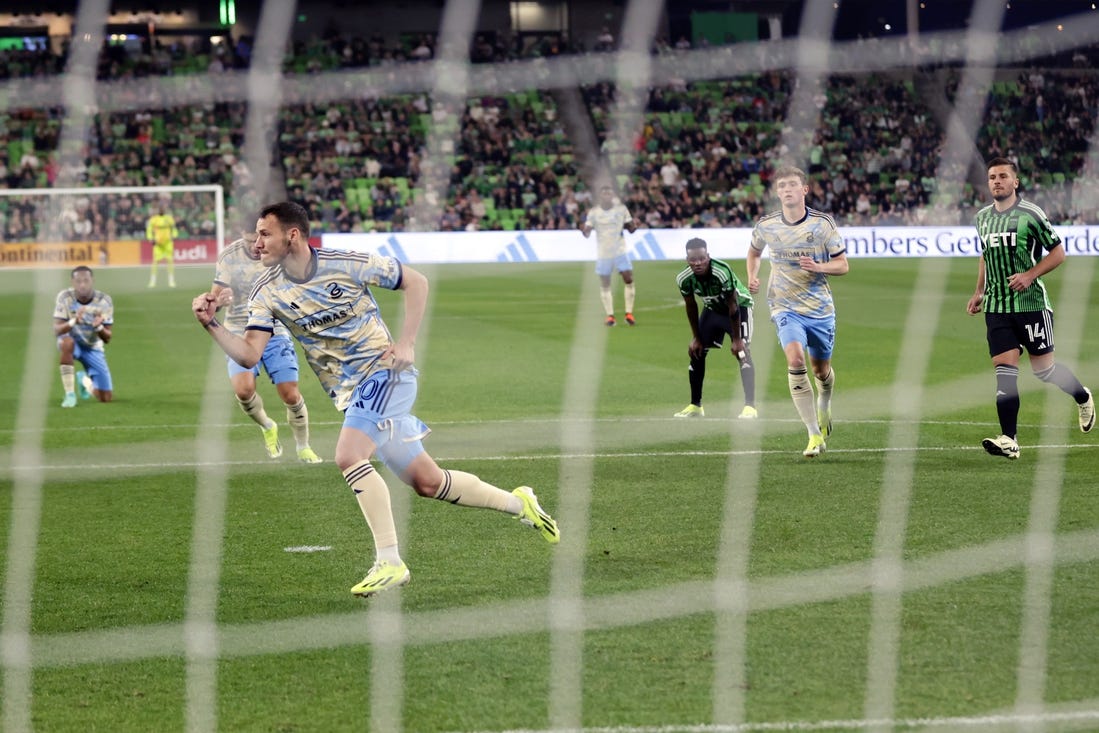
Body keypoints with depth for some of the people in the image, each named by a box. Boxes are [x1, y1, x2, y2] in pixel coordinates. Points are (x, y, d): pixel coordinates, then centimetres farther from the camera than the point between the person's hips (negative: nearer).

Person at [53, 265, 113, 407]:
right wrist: (74, 322, -47)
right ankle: (70, 394, -30)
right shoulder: (65, 297, -21)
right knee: (67, 341, -42)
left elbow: (107, 339, -16)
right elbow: (57, 330, -26)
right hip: (71, 341, -2)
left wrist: (99, 327, -39)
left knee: (106, 398, -1)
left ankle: (84, 380, 36)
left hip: (93, 347, 2)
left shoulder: (104, 301, -18)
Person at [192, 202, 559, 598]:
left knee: (348, 457, -27)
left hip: (385, 371, -6)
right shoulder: (267, 293, -1)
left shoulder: (346, 264, -13)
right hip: (350, 393, 6)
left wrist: (406, 342, -9)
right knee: (427, 482, 8)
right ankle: (517, 502, 29)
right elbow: (249, 355, -9)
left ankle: (389, 561, -21)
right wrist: (211, 324, -23)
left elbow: (415, 281, -2)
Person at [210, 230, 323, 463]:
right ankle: (267, 427, 10)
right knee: (244, 389, -22)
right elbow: (214, 297, -5)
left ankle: (303, 448, 18)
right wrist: (219, 299, -29)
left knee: (291, 395, -7)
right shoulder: (229, 256, -8)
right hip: (240, 333, 0)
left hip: (275, 333, 0)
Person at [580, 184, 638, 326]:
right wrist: (584, 230, -26)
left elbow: (630, 228, 6)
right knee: (605, 285, 2)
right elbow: (587, 233, -3)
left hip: (620, 251, 0)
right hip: (603, 254, 0)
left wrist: (634, 226, -16)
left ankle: (629, 313, 0)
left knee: (629, 280, -9)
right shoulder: (594, 212, -2)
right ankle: (610, 315, 8)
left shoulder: (621, 209, 0)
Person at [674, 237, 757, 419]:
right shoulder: (684, 279, -22)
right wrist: (696, 338, 0)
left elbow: (733, 307, -28)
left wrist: (736, 339, -23)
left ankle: (750, 406, -24)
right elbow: (691, 307, -4)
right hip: (712, 308, 6)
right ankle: (695, 406, 16)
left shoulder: (722, 273, -38)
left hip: (739, 305, -5)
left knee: (742, 351, -21)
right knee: (696, 351, 2)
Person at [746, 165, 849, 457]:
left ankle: (824, 409, 50)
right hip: (785, 307, -1)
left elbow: (842, 264, -2)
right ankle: (815, 435, -22)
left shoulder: (823, 223, -7)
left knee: (821, 369, 12)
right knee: (795, 359, -24)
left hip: (820, 307, 1)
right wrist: (752, 277, 1)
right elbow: (754, 251, 20)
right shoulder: (766, 225, -2)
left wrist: (818, 267, -21)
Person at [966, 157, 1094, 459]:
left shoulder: (1030, 214, -8)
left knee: (1044, 369, 4)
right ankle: (1009, 440, -10)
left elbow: (1058, 252, -5)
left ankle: (1083, 398, 34)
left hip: (1031, 303, -4)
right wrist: (979, 292, 18)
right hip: (996, 307, 4)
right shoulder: (983, 217, 10)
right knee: (1004, 371, -6)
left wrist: (1030, 275, -17)